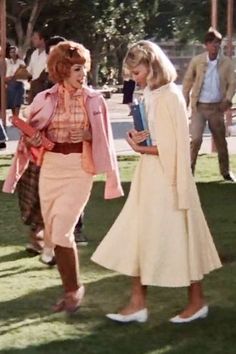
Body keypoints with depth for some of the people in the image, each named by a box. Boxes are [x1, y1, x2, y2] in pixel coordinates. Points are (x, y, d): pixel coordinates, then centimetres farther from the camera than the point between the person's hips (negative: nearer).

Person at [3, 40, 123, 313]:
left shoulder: (94, 101, -3)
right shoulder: (44, 100, 0)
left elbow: (102, 141, 2)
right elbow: (30, 137, 10)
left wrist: (111, 177, 2)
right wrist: (33, 140, -12)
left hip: (80, 170, -3)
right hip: (50, 168, 3)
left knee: (61, 232, -12)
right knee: (52, 234, 8)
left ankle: (74, 287, 9)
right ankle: (70, 289, 24)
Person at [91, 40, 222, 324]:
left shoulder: (169, 97, -17)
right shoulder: (153, 95, 9)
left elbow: (172, 147, -20)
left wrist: (140, 149, -10)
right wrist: (141, 137, 1)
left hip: (166, 178, -9)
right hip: (150, 177, 9)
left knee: (177, 238, 2)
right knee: (140, 236, 8)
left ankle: (197, 301, 18)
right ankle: (137, 303, 14)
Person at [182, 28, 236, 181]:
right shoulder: (197, 61, -6)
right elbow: (188, 81, 3)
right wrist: (185, 102, 0)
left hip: (217, 107, 2)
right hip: (199, 106, -2)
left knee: (221, 141, 11)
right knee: (196, 139, -12)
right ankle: (189, 170, 1)